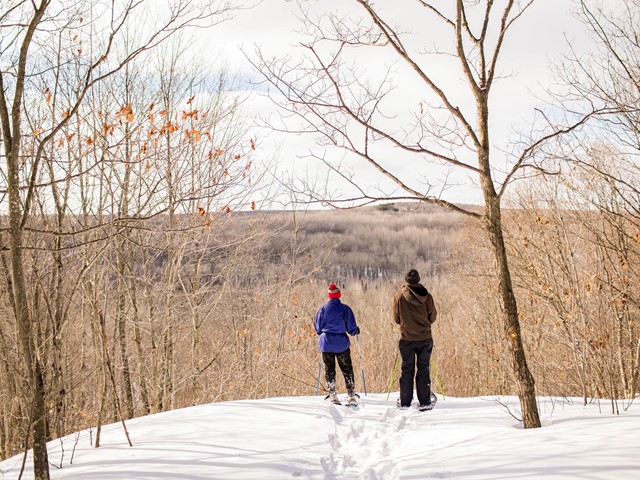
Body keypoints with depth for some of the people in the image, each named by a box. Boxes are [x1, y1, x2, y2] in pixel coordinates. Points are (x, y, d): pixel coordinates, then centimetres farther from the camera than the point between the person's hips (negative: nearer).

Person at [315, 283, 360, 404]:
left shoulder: (323, 309, -3)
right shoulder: (345, 309, -6)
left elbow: (318, 328, 5)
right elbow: (351, 328, -3)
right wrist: (356, 331, 19)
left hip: (326, 343, 1)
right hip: (341, 344, -1)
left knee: (329, 369, 10)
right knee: (347, 370, 10)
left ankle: (333, 396, 6)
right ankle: (351, 395, 9)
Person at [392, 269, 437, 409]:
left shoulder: (399, 296, -6)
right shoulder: (426, 296, -6)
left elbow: (396, 319, 3)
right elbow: (432, 317, 3)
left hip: (406, 339, 0)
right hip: (425, 339, 0)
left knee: (407, 369, 8)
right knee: (423, 368, 7)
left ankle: (405, 402, 11)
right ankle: (425, 402, 8)